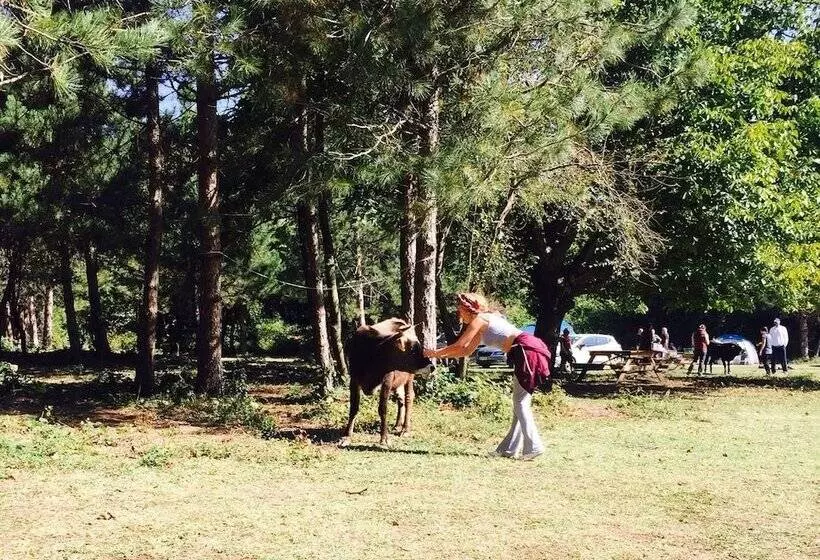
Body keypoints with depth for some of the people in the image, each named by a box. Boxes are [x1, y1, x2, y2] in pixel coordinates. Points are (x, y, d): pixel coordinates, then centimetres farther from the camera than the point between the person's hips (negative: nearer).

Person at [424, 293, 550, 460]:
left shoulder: (479, 319, -2)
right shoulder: (482, 326, 25)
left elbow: (458, 346, 0)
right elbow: (466, 351, 29)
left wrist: (436, 352, 13)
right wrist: (440, 354, 29)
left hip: (527, 350, -10)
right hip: (529, 351, 10)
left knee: (520, 403, -7)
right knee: (519, 403, 10)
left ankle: (533, 447, -10)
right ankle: (511, 448, 13)